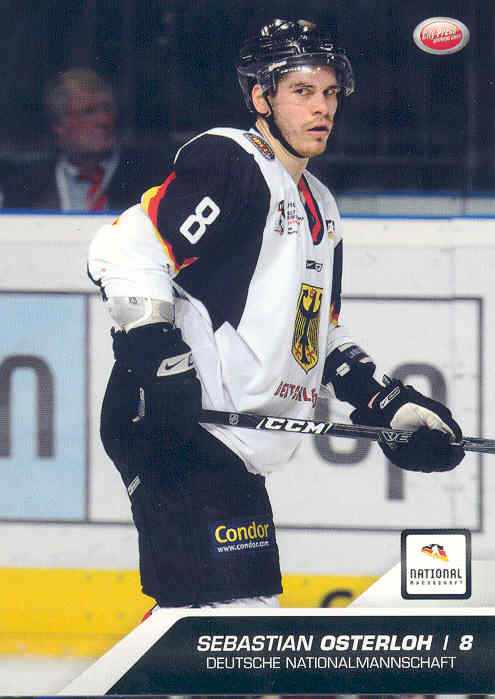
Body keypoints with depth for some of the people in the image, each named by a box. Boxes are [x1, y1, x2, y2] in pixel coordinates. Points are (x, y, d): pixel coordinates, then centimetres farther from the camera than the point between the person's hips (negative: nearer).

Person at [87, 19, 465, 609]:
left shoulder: (319, 208, 22)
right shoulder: (228, 165, -8)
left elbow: (320, 336, 30)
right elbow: (127, 251, -19)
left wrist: (386, 402, 20)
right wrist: (158, 358, -27)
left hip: (232, 448, 10)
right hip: (172, 427, -10)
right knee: (238, 604, -18)